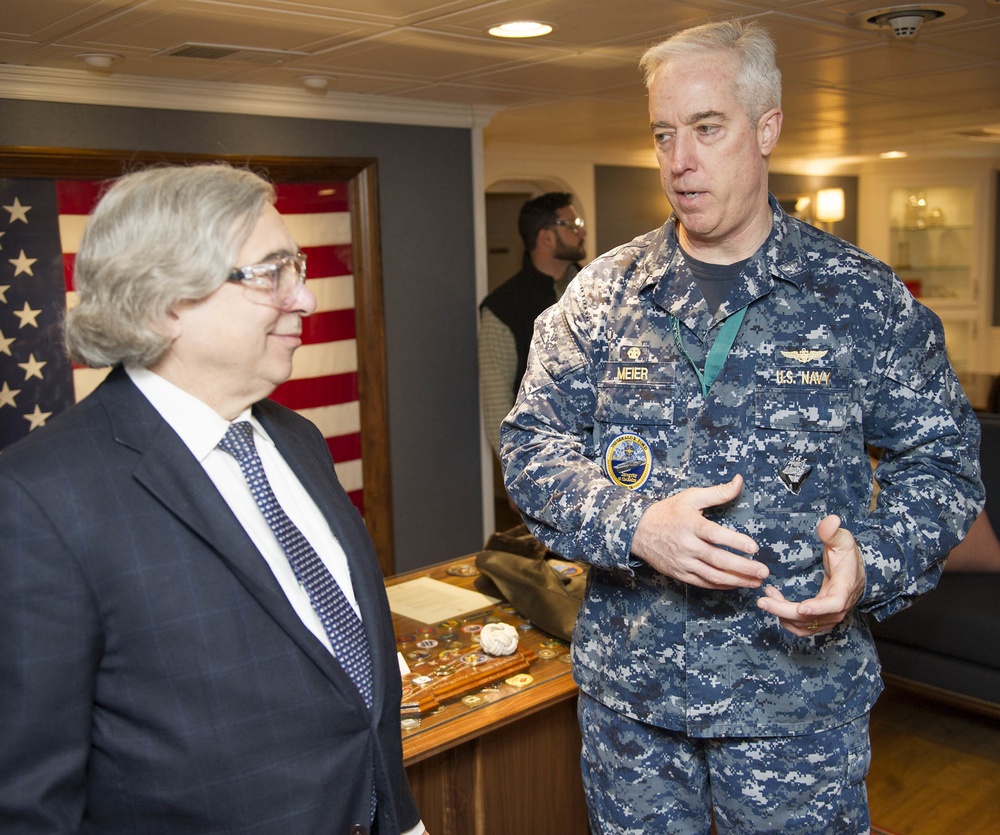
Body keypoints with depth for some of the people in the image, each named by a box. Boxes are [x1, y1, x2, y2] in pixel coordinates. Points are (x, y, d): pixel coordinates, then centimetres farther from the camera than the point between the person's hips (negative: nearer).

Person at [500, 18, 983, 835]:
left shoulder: (864, 297, -4)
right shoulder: (602, 294, -1)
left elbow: (941, 460, 1)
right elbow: (531, 444, -3)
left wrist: (872, 563, -18)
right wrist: (632, 526, -20)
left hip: (799, 685, -1)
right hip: (627, 684, 2)